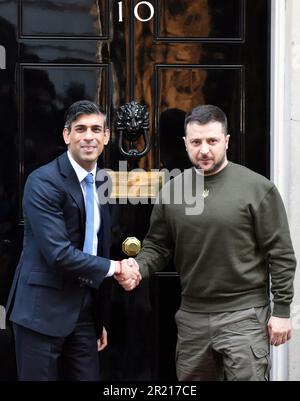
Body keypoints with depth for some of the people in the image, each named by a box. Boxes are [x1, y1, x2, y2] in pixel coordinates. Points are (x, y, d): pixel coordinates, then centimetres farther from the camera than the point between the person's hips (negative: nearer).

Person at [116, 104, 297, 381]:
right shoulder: (172, 191, 5)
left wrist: (281, 310, -8)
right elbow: (157, 245, 11)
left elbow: (280, 254, -6)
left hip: (244, 315, -4)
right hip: (192, 316, 5)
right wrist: (138, 268, -9)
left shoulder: (257, 187, -7)